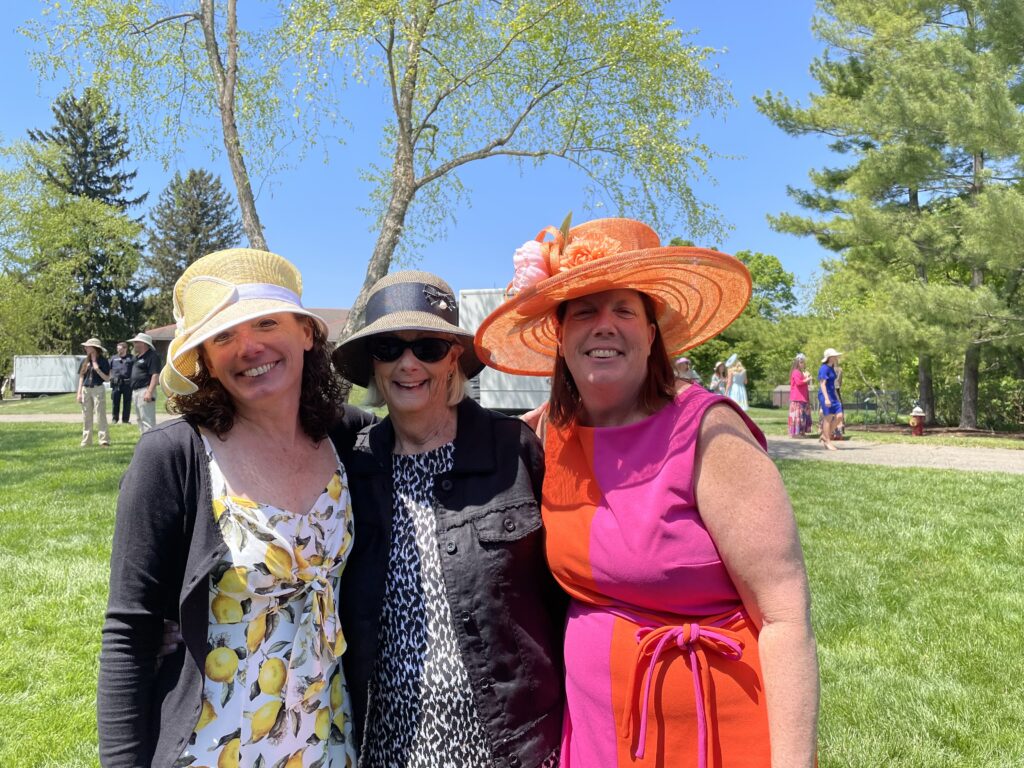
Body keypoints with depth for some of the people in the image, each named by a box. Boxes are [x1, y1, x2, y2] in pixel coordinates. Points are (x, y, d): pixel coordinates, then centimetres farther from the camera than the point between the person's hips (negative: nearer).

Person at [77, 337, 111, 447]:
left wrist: (97, 369, -19)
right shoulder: (85, 361, 9)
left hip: (98, 389, -5)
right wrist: (79, 393, 4)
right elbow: (81, 377, 9)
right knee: (86, 417, 9)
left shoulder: (103, 361, -4)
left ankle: (104, 439, -1)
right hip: (86, 390, 5)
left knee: (100, 415, -5)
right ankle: (86, 441, 17)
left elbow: (107, 378, -7)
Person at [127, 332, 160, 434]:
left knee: (148, 421, -13)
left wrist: (149, 392, -28)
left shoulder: (152, 356, -12)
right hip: (136, 391, 11)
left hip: (145, 391, -11)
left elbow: (155, 375, -21)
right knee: (140, 420, 16)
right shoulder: (138, 357, 19)